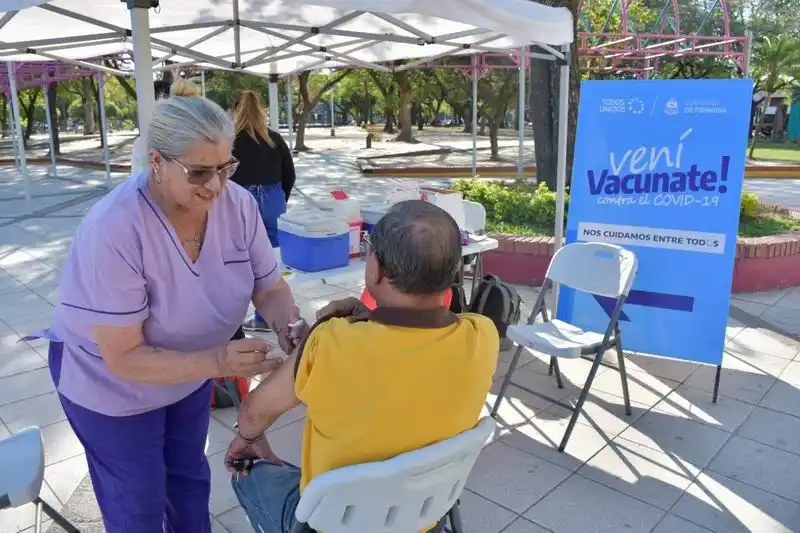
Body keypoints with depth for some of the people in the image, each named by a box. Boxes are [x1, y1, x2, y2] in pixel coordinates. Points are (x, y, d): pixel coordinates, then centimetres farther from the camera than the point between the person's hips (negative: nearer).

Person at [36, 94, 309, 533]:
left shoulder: (238, 204, -21)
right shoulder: (112, 229, -35)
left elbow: (270, 287, -11)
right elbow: (124, 359, -32)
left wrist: (290, 325, -33)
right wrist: (216, 362, -45)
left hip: (189, 368, 5)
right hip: (111, 384, -4)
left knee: (190, 478, 28)